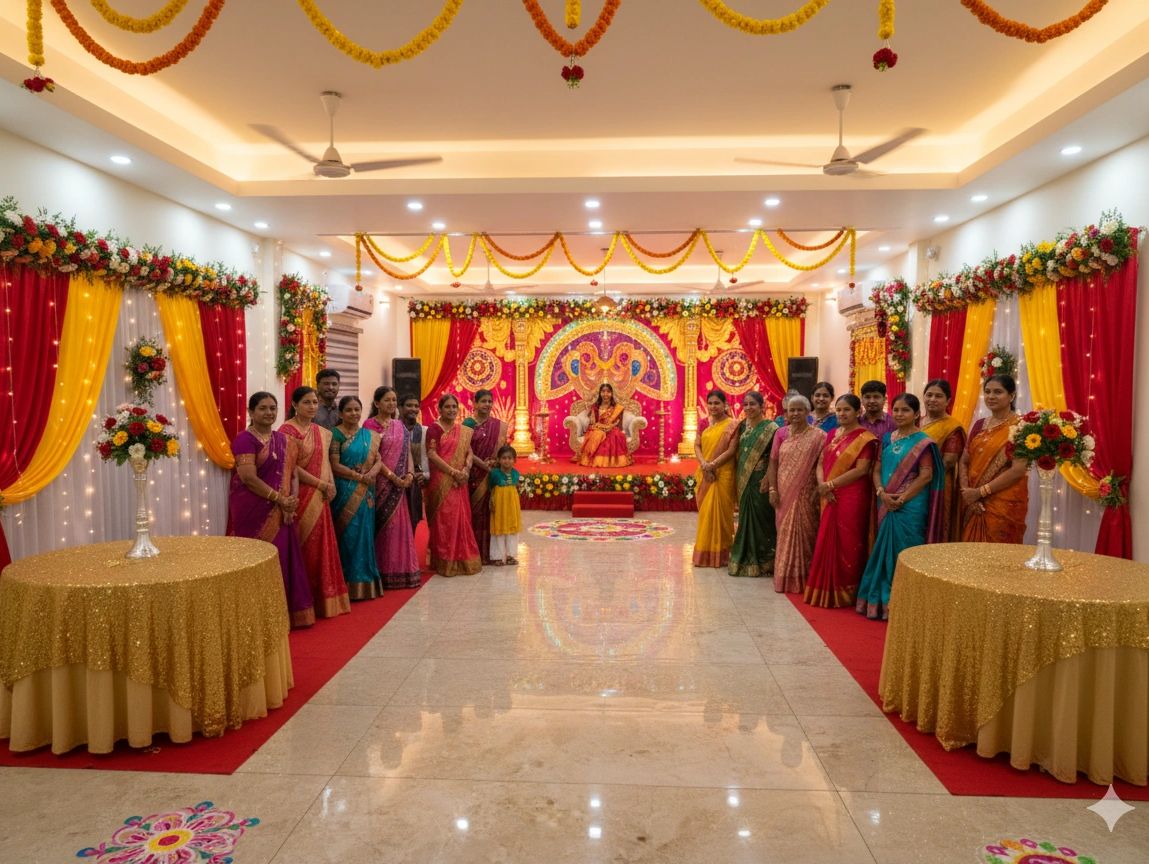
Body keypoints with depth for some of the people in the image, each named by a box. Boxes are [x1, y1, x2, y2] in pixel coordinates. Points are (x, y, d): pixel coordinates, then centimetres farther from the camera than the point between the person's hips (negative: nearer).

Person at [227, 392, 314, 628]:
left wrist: (290, 502, -4)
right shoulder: (245, 439, -9)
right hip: (254, 510, -7)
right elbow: (249, 478, -18)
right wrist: (280, 499, -16)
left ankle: (283, 613, 18)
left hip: (280, 512, 7)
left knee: (282, 558, 8)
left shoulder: (283, 440, 13)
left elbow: (290, 473, 11)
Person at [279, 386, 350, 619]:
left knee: (322, 546, 9)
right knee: (303, 547, -2)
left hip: (320, 498, 7)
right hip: (300, 496, -7)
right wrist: (321, 484, -13)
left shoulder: (322, 432, 13)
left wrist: (331, 485, -3)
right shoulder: (287, 431, -9)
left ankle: (322, 598, 18)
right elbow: (291, 467, -15)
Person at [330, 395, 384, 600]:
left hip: (365, 494, 5)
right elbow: (335, 465, -12)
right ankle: (350, 583, 3)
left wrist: (372, 473, -12)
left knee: (365, 534, 7)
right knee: (348, 535, -4)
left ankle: (365, 580, 15)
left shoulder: (369, 435, 13)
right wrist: (360, 477, -13)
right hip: (345, 493, -5)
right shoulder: (336, 434, -5)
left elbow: (378, 460, 10)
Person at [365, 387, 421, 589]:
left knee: (400, 524, 7)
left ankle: (401, 571, 14)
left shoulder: (399, 425, 14)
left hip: (400, 483, 6)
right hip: (381, 483, -6)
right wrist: (393, 477, -15)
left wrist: (410, 474, -4)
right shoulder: (370, 425, -5)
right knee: (383, 525, -2)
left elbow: (407, 452, 12)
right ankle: (384, 572, 5)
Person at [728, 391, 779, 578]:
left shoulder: (770, 428, -8)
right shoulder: (743, 426, 10)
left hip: (760, 480, -6)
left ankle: (763, 561, 10)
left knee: (761, 517, -1)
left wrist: (768, 479, -19)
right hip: (744, 480, 6)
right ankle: (746, 559, 21)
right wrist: (739, 478, 10)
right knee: (746, 516, 11)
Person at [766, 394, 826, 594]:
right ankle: (785, 576, 19)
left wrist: (819, 489, -13)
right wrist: (772, 489, -1)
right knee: (785, 532, 9)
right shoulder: (781, 433, 6)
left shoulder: (818, 436, -4)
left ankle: (804, 577, 13)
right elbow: (773, 463, 5)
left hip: (806, 494, -3)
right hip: (784, 493, 3)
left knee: (804, 532, 0)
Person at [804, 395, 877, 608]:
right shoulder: (832, 434, 13)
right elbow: (821, 463, 11)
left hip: (852, 497, -6)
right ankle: (826, 590, 19)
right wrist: (822, 485, -8)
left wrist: (830, 484, -14)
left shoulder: (864, 438, -8)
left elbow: (861, 470, -16)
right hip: (830, 498, 6)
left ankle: (845, 592, 11)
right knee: (827, 542, 9)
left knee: (847, 544, 0)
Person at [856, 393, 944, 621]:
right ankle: (883, 600, 18)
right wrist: (882, 493, -8)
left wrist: (902, 498, -17)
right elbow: (877, 469, 10)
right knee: (885, 549, 9)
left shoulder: (923, 442, -5)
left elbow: (926, 475, -12)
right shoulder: (887, 438, 12)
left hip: (910, 506, -5)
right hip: (886, 505, 5)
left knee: (904, 551, -2)